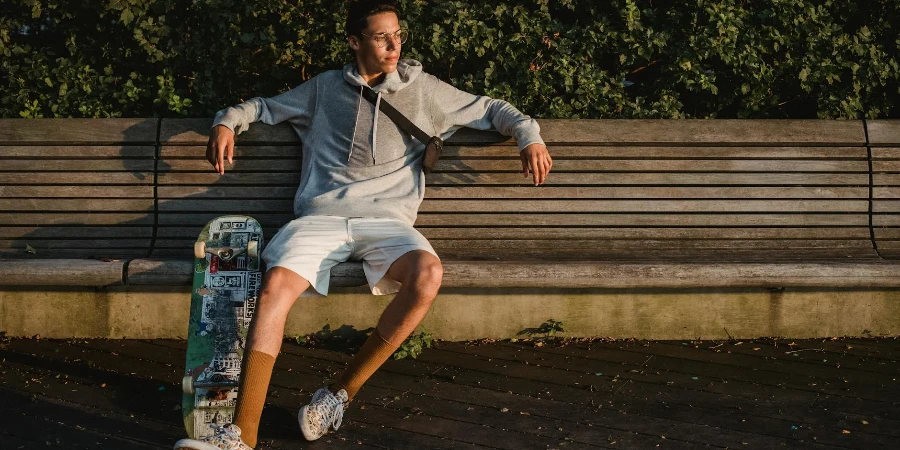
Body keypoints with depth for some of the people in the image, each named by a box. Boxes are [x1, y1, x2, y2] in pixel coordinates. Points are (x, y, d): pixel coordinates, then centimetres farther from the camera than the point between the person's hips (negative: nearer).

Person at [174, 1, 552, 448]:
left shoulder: (423, 90, 17)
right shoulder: (324, 88, 19)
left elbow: (489, 108, 23)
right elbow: (266, 106, 30)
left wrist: (528, 135, 5)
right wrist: (227, 122, 10)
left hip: (387, 220, 0)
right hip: (321, 216, 0)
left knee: (428, 273, -35)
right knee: (275, 286, -30)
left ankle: (343, 391, -19)